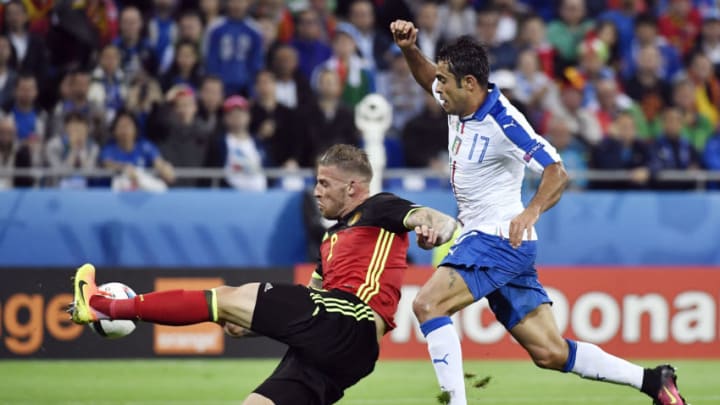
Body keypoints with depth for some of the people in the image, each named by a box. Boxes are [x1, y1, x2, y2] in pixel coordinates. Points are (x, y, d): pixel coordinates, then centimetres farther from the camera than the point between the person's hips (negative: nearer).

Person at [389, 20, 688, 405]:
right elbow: (428, 77, 26)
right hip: (480, 238, 9)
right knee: (550, 353, 7)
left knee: (427, 303, -23)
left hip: (500, 239, -9)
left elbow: (556, 172, -25)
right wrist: (409, 49, 6)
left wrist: (531, 212, -42)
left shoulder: (502, 122, -20)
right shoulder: (460, 102, 4)